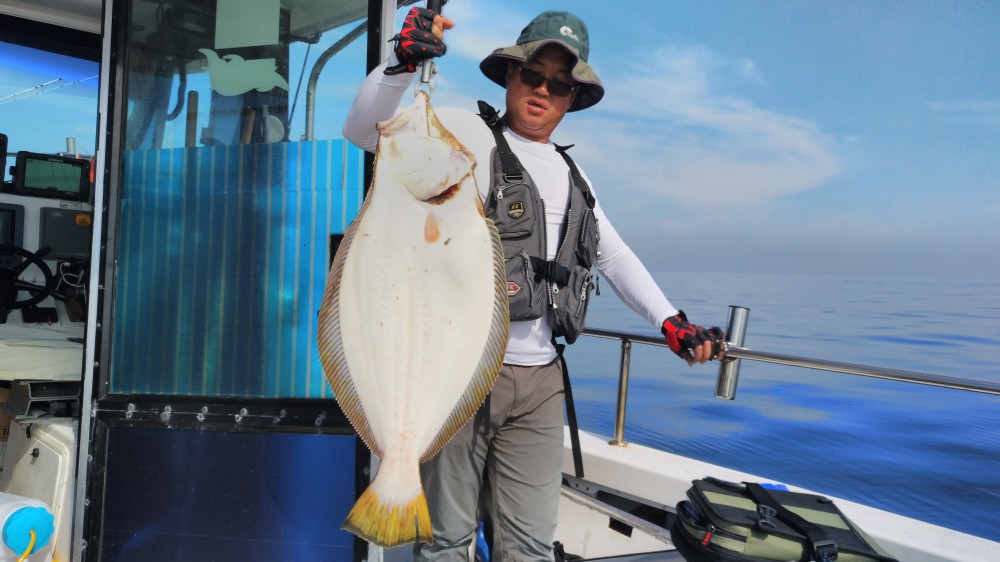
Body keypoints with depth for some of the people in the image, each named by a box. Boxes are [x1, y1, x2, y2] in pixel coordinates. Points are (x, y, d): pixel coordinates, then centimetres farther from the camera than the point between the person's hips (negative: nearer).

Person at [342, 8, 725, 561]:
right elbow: (363, 129, -10)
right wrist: (402, 62, -27)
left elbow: (614, 255, 23)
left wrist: (671, 321, 14)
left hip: (540, 379, 6)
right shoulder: (465, 133, 0)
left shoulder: (570, 173, 19)